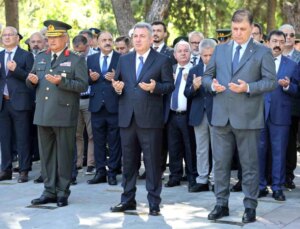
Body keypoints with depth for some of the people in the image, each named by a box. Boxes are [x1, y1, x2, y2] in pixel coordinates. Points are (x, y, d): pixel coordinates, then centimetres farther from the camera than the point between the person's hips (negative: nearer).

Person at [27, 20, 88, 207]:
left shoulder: (76, 60, 0)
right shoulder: (40, 58, 16)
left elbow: (83, 85, -10)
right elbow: (31, 84, 19)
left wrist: (61, 81, -21)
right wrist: (32, 80, -5)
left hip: (64, 115, -5)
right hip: (43, 114, 5)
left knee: (64, 154, 1)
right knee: (46, 154, 9)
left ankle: (63, 192, 10)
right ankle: (49, 191, 17)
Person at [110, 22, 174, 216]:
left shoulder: (162, 60, 1)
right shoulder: (124, 60, 14)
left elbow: (170, 85, -2)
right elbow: (118, 82, 16)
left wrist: (155, 87, -20)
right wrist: (118, 88, -7)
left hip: (150, 118, -4)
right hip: (127, 118, 4)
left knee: (152, 161, 0)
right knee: (129, 161, 11)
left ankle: (154, 202, 8)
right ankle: (128, 200, 20)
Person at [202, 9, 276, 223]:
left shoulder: (263, 52, 0)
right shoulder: (220, 49, 12)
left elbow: (271, 81, -5)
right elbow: (207, 76, 16)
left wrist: (248, 87, -19)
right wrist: (213, 85, -7)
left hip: (247, 117, -4)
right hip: (222, 115, 4)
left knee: (249, 164, 4)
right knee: (220, 162, 8)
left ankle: (250, 207, 13)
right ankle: (221, 204, 19)